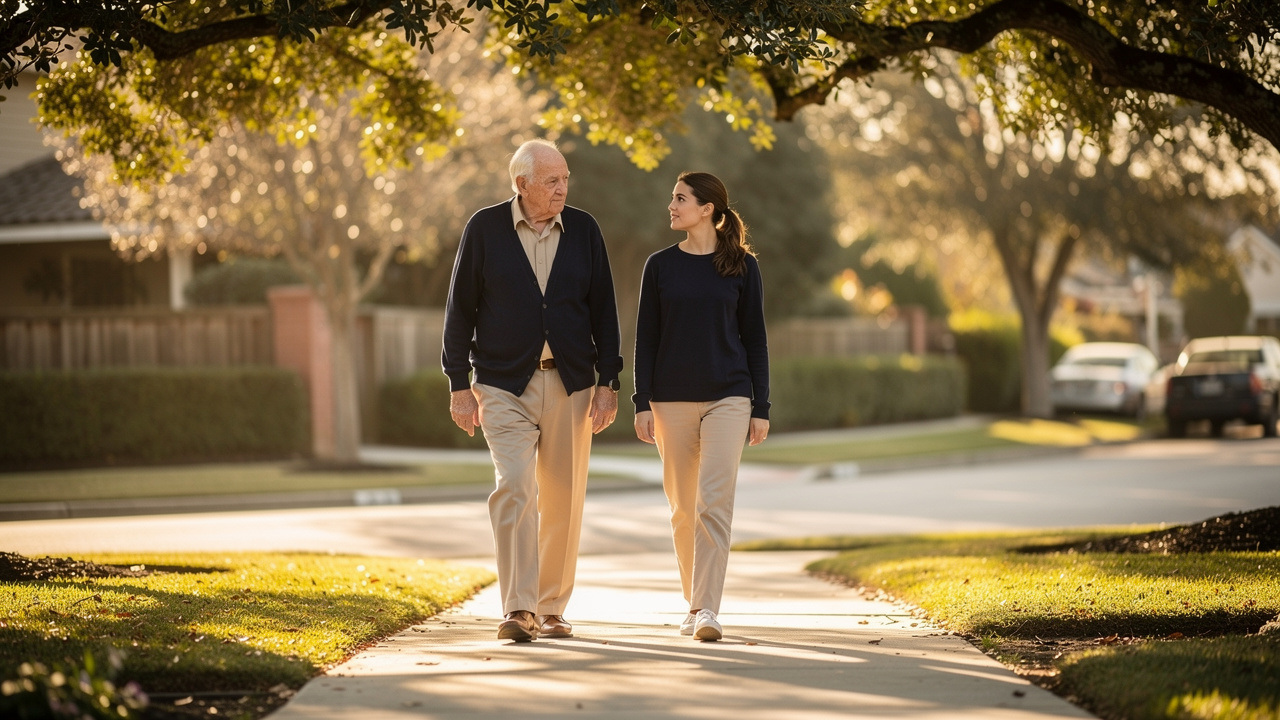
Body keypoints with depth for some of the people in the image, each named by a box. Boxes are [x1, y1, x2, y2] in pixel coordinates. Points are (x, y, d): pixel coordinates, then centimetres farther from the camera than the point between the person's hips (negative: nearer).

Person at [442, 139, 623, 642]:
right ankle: (517, 610, -18)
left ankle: (550, 609, 17)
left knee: (563, 501, 5)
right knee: (514, 488, -17)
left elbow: (603, 309, 9)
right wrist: (459, 385, -2)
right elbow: (460, 309, 3)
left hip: (571, 384, 3)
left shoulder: (583, 230, 7)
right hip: (505, 385, -3)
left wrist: (607, 382, 2)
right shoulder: (485, 229, 0)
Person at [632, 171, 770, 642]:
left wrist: (761, 407, 0)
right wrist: (642, 403, -2)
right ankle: (693, 605, 20)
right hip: (672, 400, 2)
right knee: (683, 508, 7)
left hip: (728, 398, -2)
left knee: (715, 499, -14)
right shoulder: (660, 266, 6)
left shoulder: (741, 266, 2)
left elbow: (755, 338, 4)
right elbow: (646, 338, 6)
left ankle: (707, 610, -16)